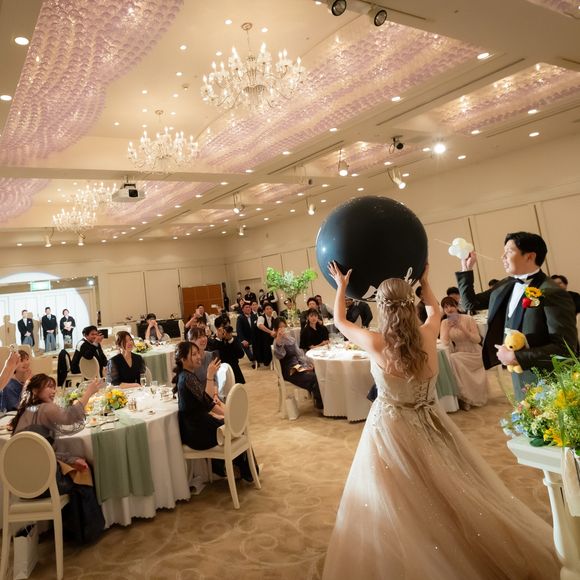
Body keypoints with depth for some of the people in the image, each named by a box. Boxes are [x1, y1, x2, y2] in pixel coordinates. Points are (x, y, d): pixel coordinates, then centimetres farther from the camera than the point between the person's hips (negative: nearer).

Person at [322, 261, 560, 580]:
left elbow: (339, 321, -1)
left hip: (392, 427, -4)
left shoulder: (376, 343, -19)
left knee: (400, 504, 12)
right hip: (429, 423, 4)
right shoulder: (428, 335, -10)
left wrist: (341, 287, 13)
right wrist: (424, 281, 28)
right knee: (448, 494, 20)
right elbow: (434, 310, 16)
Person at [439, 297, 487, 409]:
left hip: (473, 354, -4)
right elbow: (445, 342, -9)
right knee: (451, 361, -26)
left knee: (454, 359, -29)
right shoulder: (444, 322, 0)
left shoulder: (468, 319, -12)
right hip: (457, 355, 4)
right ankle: (464, 396, -8)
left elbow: (477, 340, -14)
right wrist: (448, 328, -21)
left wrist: (463, 329, -25)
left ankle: (466, 397, -13)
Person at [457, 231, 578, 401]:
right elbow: (471, 303, 14)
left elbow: (564, 348, -22)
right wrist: (466, 269, 6)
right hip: (519, 379, 7)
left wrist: (516, 357, -23)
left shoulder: (553, 294, -19)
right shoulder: (505, 285, 5)